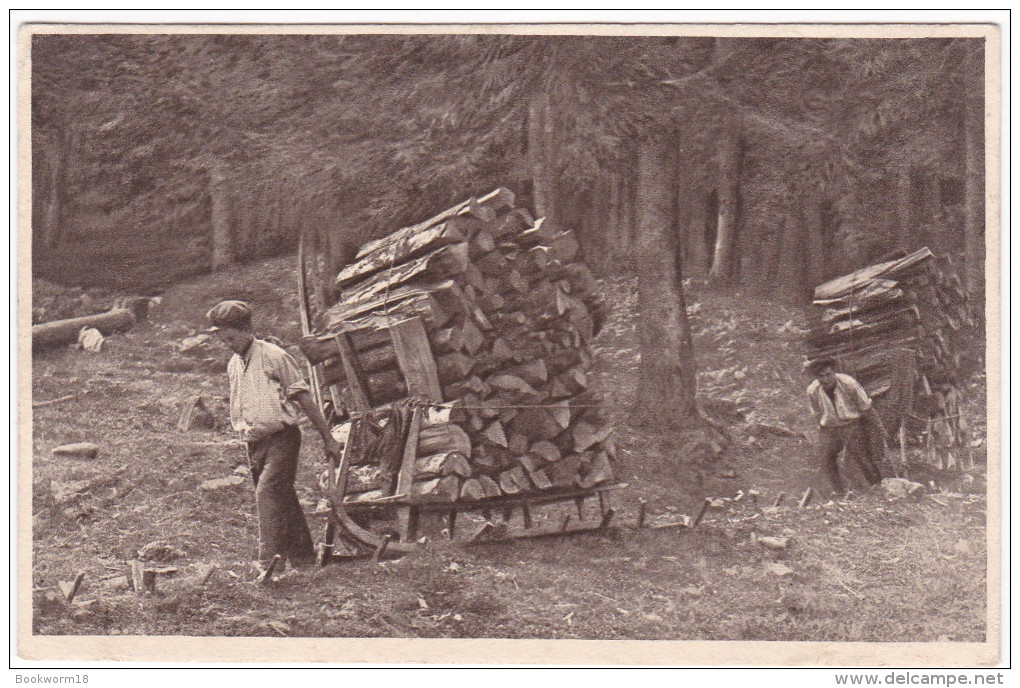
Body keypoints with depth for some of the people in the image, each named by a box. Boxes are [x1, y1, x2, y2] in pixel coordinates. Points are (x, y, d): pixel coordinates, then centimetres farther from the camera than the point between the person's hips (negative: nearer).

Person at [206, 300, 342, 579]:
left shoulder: (273, 356, -10)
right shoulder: (233, 366, 11)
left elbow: (304, 398, -6)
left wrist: (327, 438, -4)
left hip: (282, 437, -7)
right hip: (255, 442, 7)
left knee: (267, 493, -19)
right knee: (282, 498, 9)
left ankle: (269, 561, -23)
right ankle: (302, 556, 17)